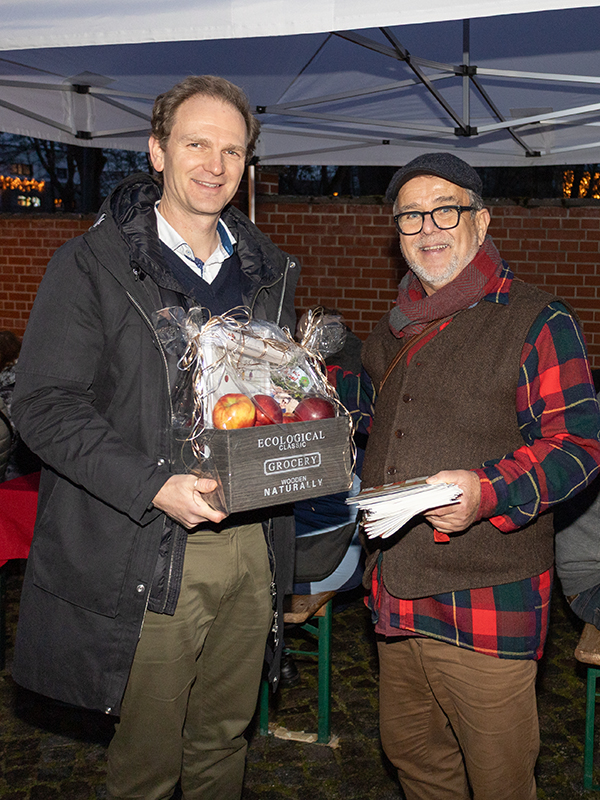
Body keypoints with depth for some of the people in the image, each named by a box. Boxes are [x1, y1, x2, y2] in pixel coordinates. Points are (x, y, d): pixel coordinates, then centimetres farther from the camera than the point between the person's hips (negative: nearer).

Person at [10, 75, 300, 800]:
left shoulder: (267, 270, 12)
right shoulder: (92, 265, -6)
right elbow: (44, 405, -13)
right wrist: (153, 487, -24)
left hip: (251, 542, 5)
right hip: (149, 554, -5)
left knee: (225, 740, 20)